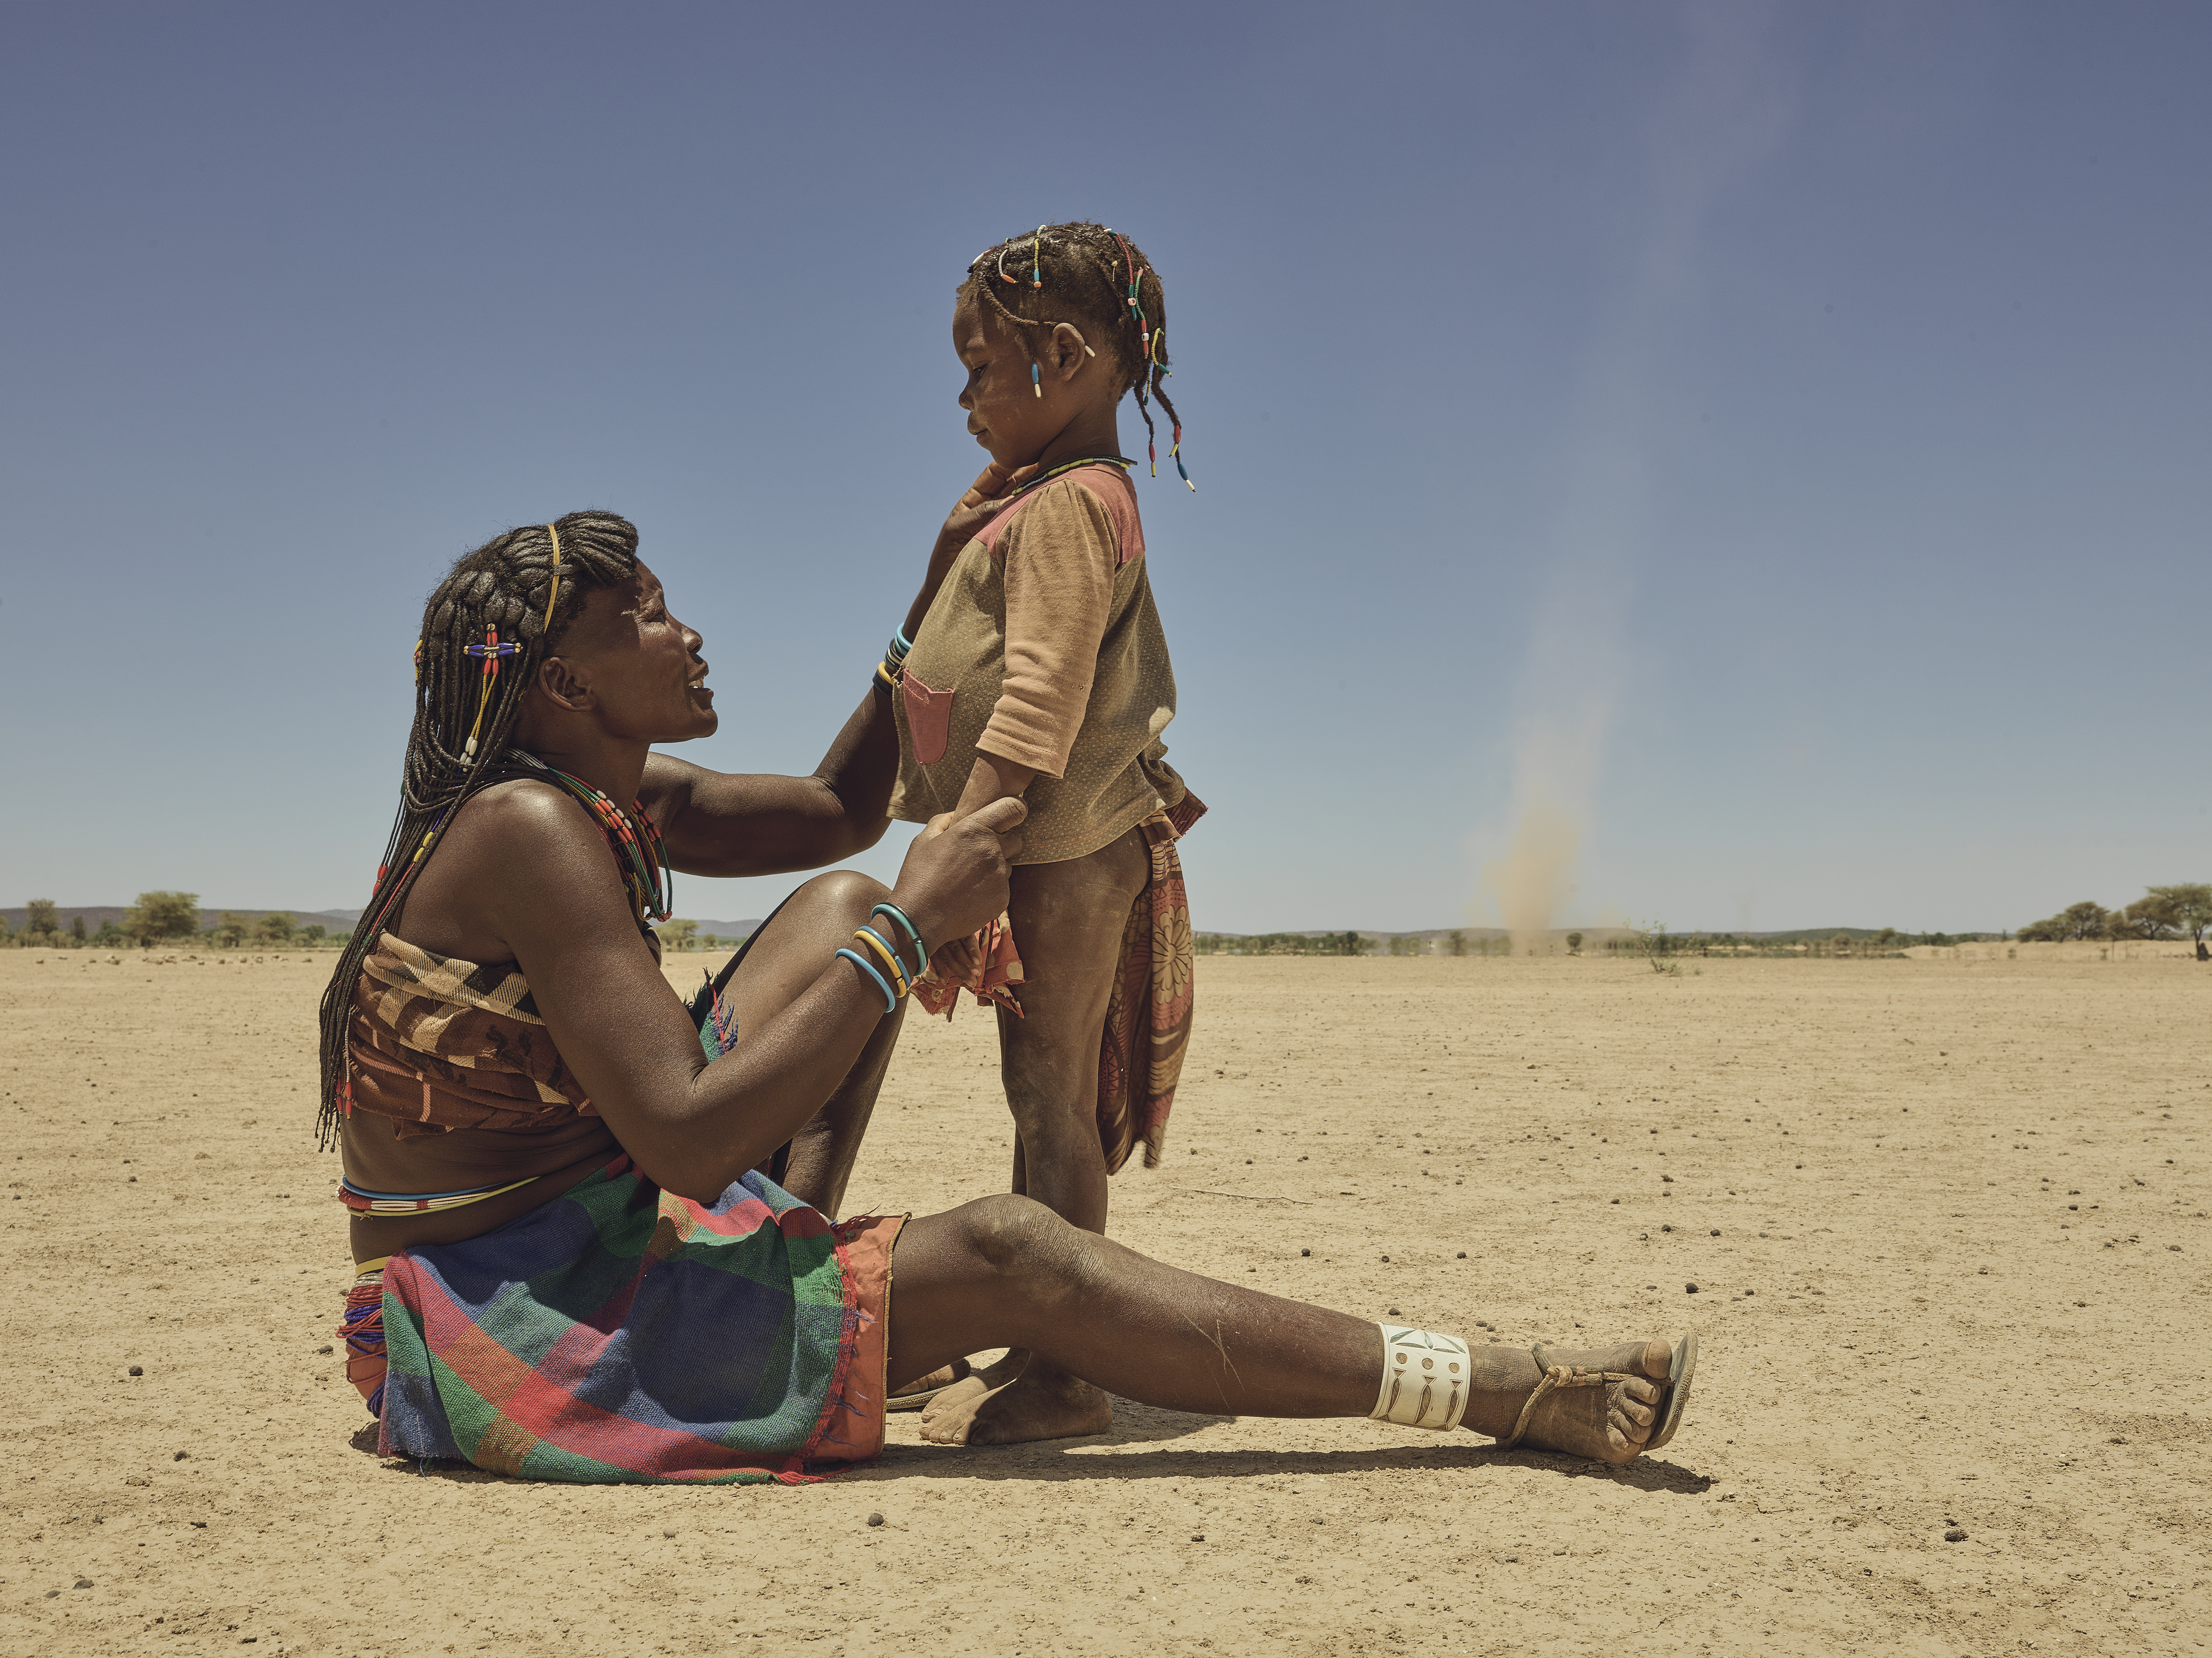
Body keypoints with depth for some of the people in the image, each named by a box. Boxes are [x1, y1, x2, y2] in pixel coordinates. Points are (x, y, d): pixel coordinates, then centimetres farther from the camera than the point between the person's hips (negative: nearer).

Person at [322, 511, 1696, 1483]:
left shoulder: (615, 801, 6)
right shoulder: (529, 831, -22)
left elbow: (840, 810, 19)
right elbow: (688, 1141, -28)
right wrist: (914, 929, -24)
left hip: (572, 1244, 9)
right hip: (512, 1332, -9)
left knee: (842, 907, 9)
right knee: (1008, 1256, -19)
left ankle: (788, 1267, 2)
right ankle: (1527, 1396, -14)